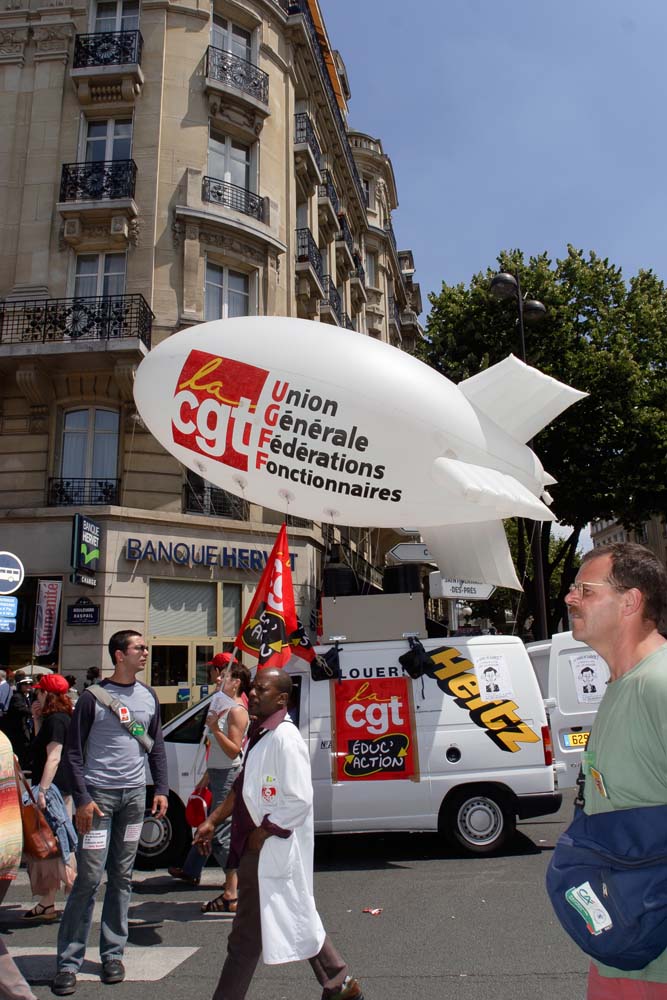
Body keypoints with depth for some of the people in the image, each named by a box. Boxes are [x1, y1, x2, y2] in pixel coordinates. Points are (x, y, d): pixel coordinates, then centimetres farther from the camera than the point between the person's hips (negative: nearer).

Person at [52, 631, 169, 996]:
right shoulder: (93, 697, -7)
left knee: (122, 877, 9)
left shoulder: (148, 696, 8)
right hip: (98, 794, -4)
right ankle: (68, 962, 7)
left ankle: (112, 954, 21)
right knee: (89, 878, -5)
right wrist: (82, 798, -12)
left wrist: (161, 789, 7)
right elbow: (73, 751, -6)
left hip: (134, 794, 4)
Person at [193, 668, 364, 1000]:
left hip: (273, 850, -9)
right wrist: (212, 821, 12)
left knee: (246, 936, 2)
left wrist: (261, 833, -19)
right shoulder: (260, 734, 9)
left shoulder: (285, 739, -21)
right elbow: (242, 788, 17)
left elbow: (300, 801, -25)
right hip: (259, 848, 9)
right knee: (300, 921, 20)